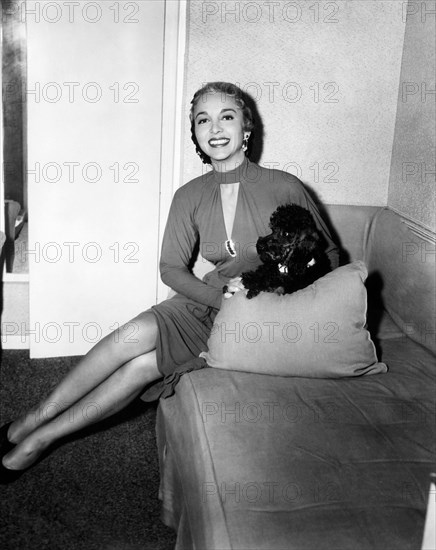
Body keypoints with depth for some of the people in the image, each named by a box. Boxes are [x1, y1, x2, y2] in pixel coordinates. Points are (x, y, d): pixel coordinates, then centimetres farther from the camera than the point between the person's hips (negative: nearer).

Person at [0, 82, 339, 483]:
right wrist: (221, 295, -16)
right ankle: (32, 420, -12)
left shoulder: (284, 187, -10)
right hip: (206, 302, 3)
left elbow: (329, 256, 0)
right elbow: (172, 269, 1)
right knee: (139, 334, -27)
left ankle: (40, 436, -7)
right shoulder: (190, 197, 0)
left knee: (145, 364, -21)